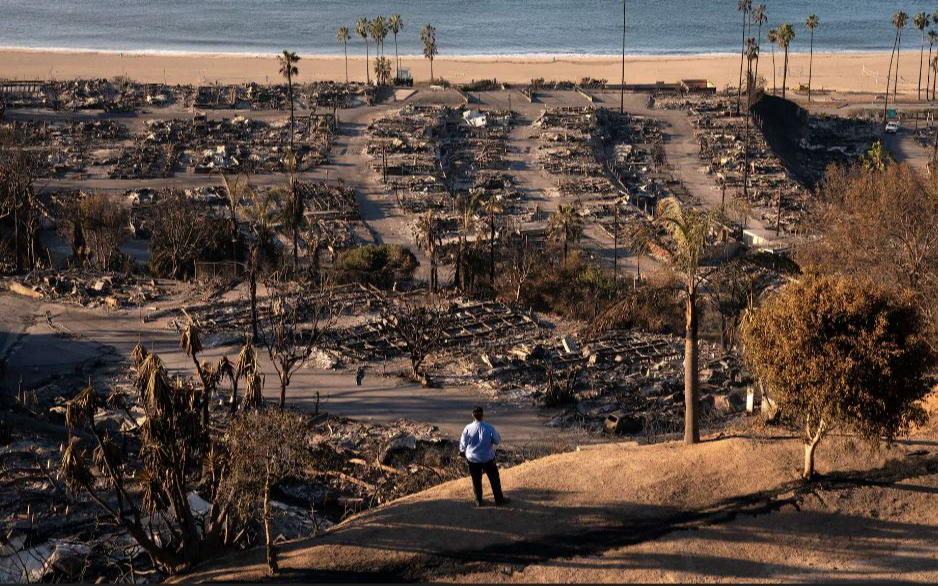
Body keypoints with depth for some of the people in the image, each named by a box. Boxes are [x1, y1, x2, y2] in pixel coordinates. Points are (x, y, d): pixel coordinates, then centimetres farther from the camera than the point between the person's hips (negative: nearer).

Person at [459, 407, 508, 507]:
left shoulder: (468, 428, -15)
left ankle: (479, 501, 21)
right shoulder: (489, 428, -19)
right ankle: (499, 499, 21)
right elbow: (497, 441, -9)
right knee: (494, 479, 14)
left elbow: (463, 443, -3)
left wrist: (462, 452, 17)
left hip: (472, 458, 1)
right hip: (487, 459, -1)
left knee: (476, 480, 15)